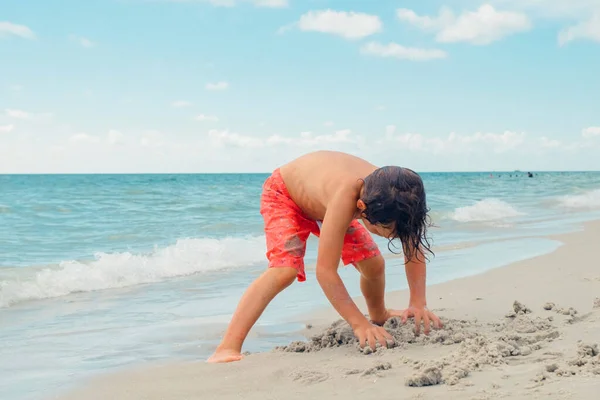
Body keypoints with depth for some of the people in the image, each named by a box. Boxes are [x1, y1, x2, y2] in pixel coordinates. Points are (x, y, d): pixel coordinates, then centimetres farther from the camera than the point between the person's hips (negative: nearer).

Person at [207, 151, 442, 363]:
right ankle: (227, 349, -33)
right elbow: (325, 271, -46)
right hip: (283, 194, -6)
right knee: (285, 270, -30)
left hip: (321, 200, 6)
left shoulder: (391, 195, -30)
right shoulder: (345, 197, -47)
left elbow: (414, 247, -17)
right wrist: (358, 323, -46)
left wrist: (418, 304, -26)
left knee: (374, 264, 3)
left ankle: (379, 316, 38)